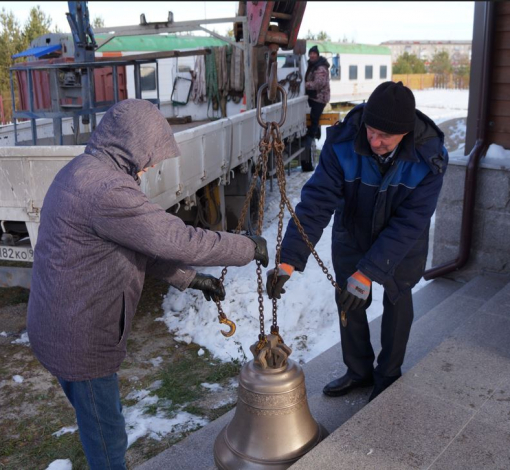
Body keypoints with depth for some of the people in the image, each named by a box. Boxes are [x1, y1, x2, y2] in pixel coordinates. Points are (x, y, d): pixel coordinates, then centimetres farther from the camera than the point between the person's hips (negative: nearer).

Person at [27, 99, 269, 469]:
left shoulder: (84, 172, 8)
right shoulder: (106, 188, -27)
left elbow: (141, 243, 13)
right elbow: (177, 240, -27)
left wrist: (190, 278, 12)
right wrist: (248, 247, -14)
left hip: (64, 325, 10)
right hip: (80, 337, -10)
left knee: (100, 422, 25)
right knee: (106, 432, 9)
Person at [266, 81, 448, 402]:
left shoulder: (430, 156, -31)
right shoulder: (343, 142, -30)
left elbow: (409, 223, -31)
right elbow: (317, 200, -33)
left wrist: (369, 271, -37)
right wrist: (290, 259, -42)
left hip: (403, 245, -1)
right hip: (352, 237, 2)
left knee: (396, 304, 16)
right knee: (348, 303, 13)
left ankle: (388, 376, 40)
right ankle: (359, 371, 38)